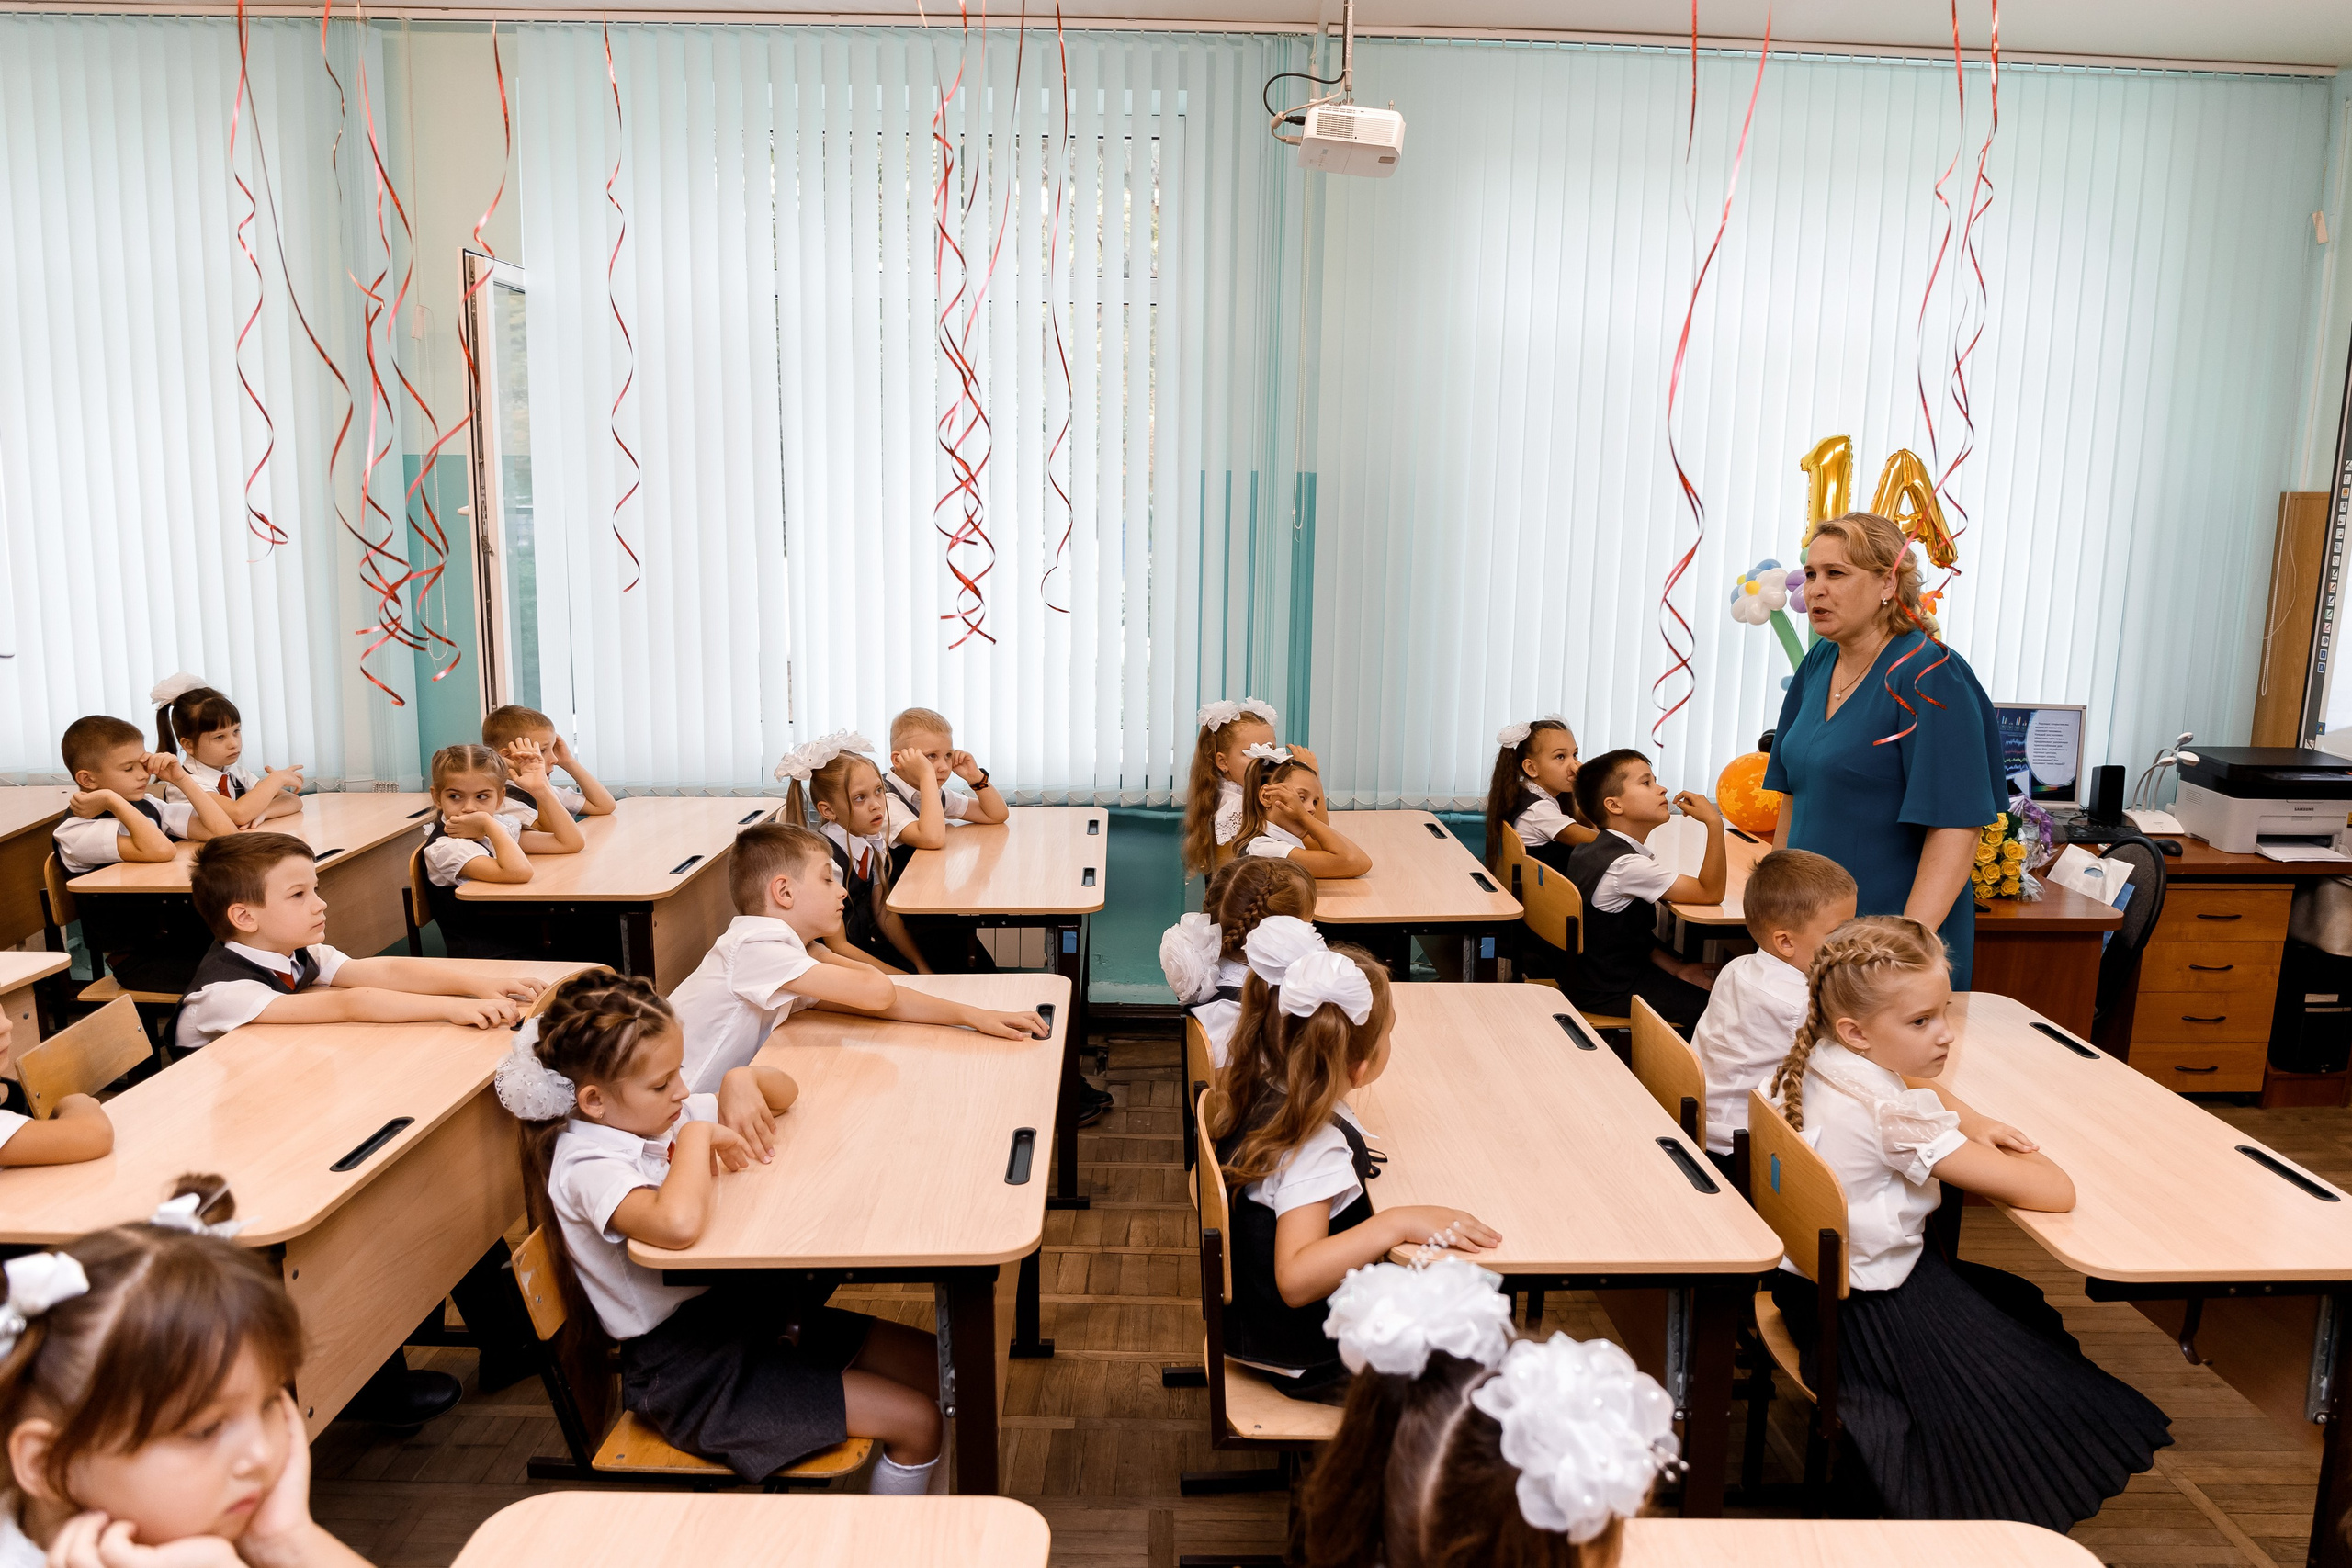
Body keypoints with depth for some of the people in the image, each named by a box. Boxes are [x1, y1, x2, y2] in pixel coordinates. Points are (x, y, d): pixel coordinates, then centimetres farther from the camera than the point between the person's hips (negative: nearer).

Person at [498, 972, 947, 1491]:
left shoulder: (658, 1114, 3)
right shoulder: (585, 1167, -23)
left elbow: (785, 1094, 15)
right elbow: (677, 1224, -46)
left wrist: (745, 1079, -8)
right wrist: (699, 1136, -28)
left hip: (744, 1305, 9)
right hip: (691, 1369, -9)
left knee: (936, 1367, 6)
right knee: (916, 1422, -11)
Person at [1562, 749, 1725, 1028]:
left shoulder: (1602, 850, 5)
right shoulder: (1626, 864, -26)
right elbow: (1710, 893, -22)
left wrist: (1675, 967, 1)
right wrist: (1714, 823, -23)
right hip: (1606, 991, -10)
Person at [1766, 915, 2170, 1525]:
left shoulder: (1816, 1063, -4)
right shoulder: (1897, 1118, -30)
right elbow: (2054, 1193, -27)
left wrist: (1973, 1124, 3)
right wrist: (2015, 1156, -5)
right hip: (1869, 1310, -9)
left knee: (2023, 1309, 22)